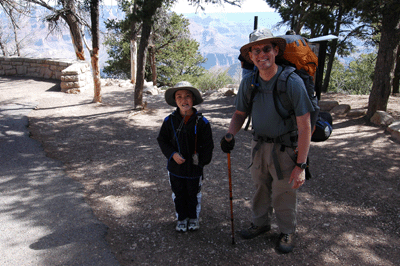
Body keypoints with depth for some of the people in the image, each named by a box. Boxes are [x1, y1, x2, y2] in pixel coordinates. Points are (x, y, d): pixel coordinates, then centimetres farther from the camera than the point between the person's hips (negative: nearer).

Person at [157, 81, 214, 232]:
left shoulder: (201, 122, -11)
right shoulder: (169, 121, -7)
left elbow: (207, 145, -5)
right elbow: (162, 140, 0)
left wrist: (202, 161, -11)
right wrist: (172, 154, -13)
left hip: (194, 168, -1)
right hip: (175, 167, 1)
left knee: (194, 194, 16)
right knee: (178, 194, 17)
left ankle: (193, 218, 39)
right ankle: (181, 218, 38)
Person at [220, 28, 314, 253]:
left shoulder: (292, 82, -21)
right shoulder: (248, 82, -5)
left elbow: (304, 126, -20)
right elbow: (240, 113, 8)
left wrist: (301, 165, -22)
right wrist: (230, 135, -12)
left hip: (286, 148, -4)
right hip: (259, 145, 5)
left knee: (284, 193, 9)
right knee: (260, 188, 20)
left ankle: (287, 231, 35)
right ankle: (261, 224, 44)